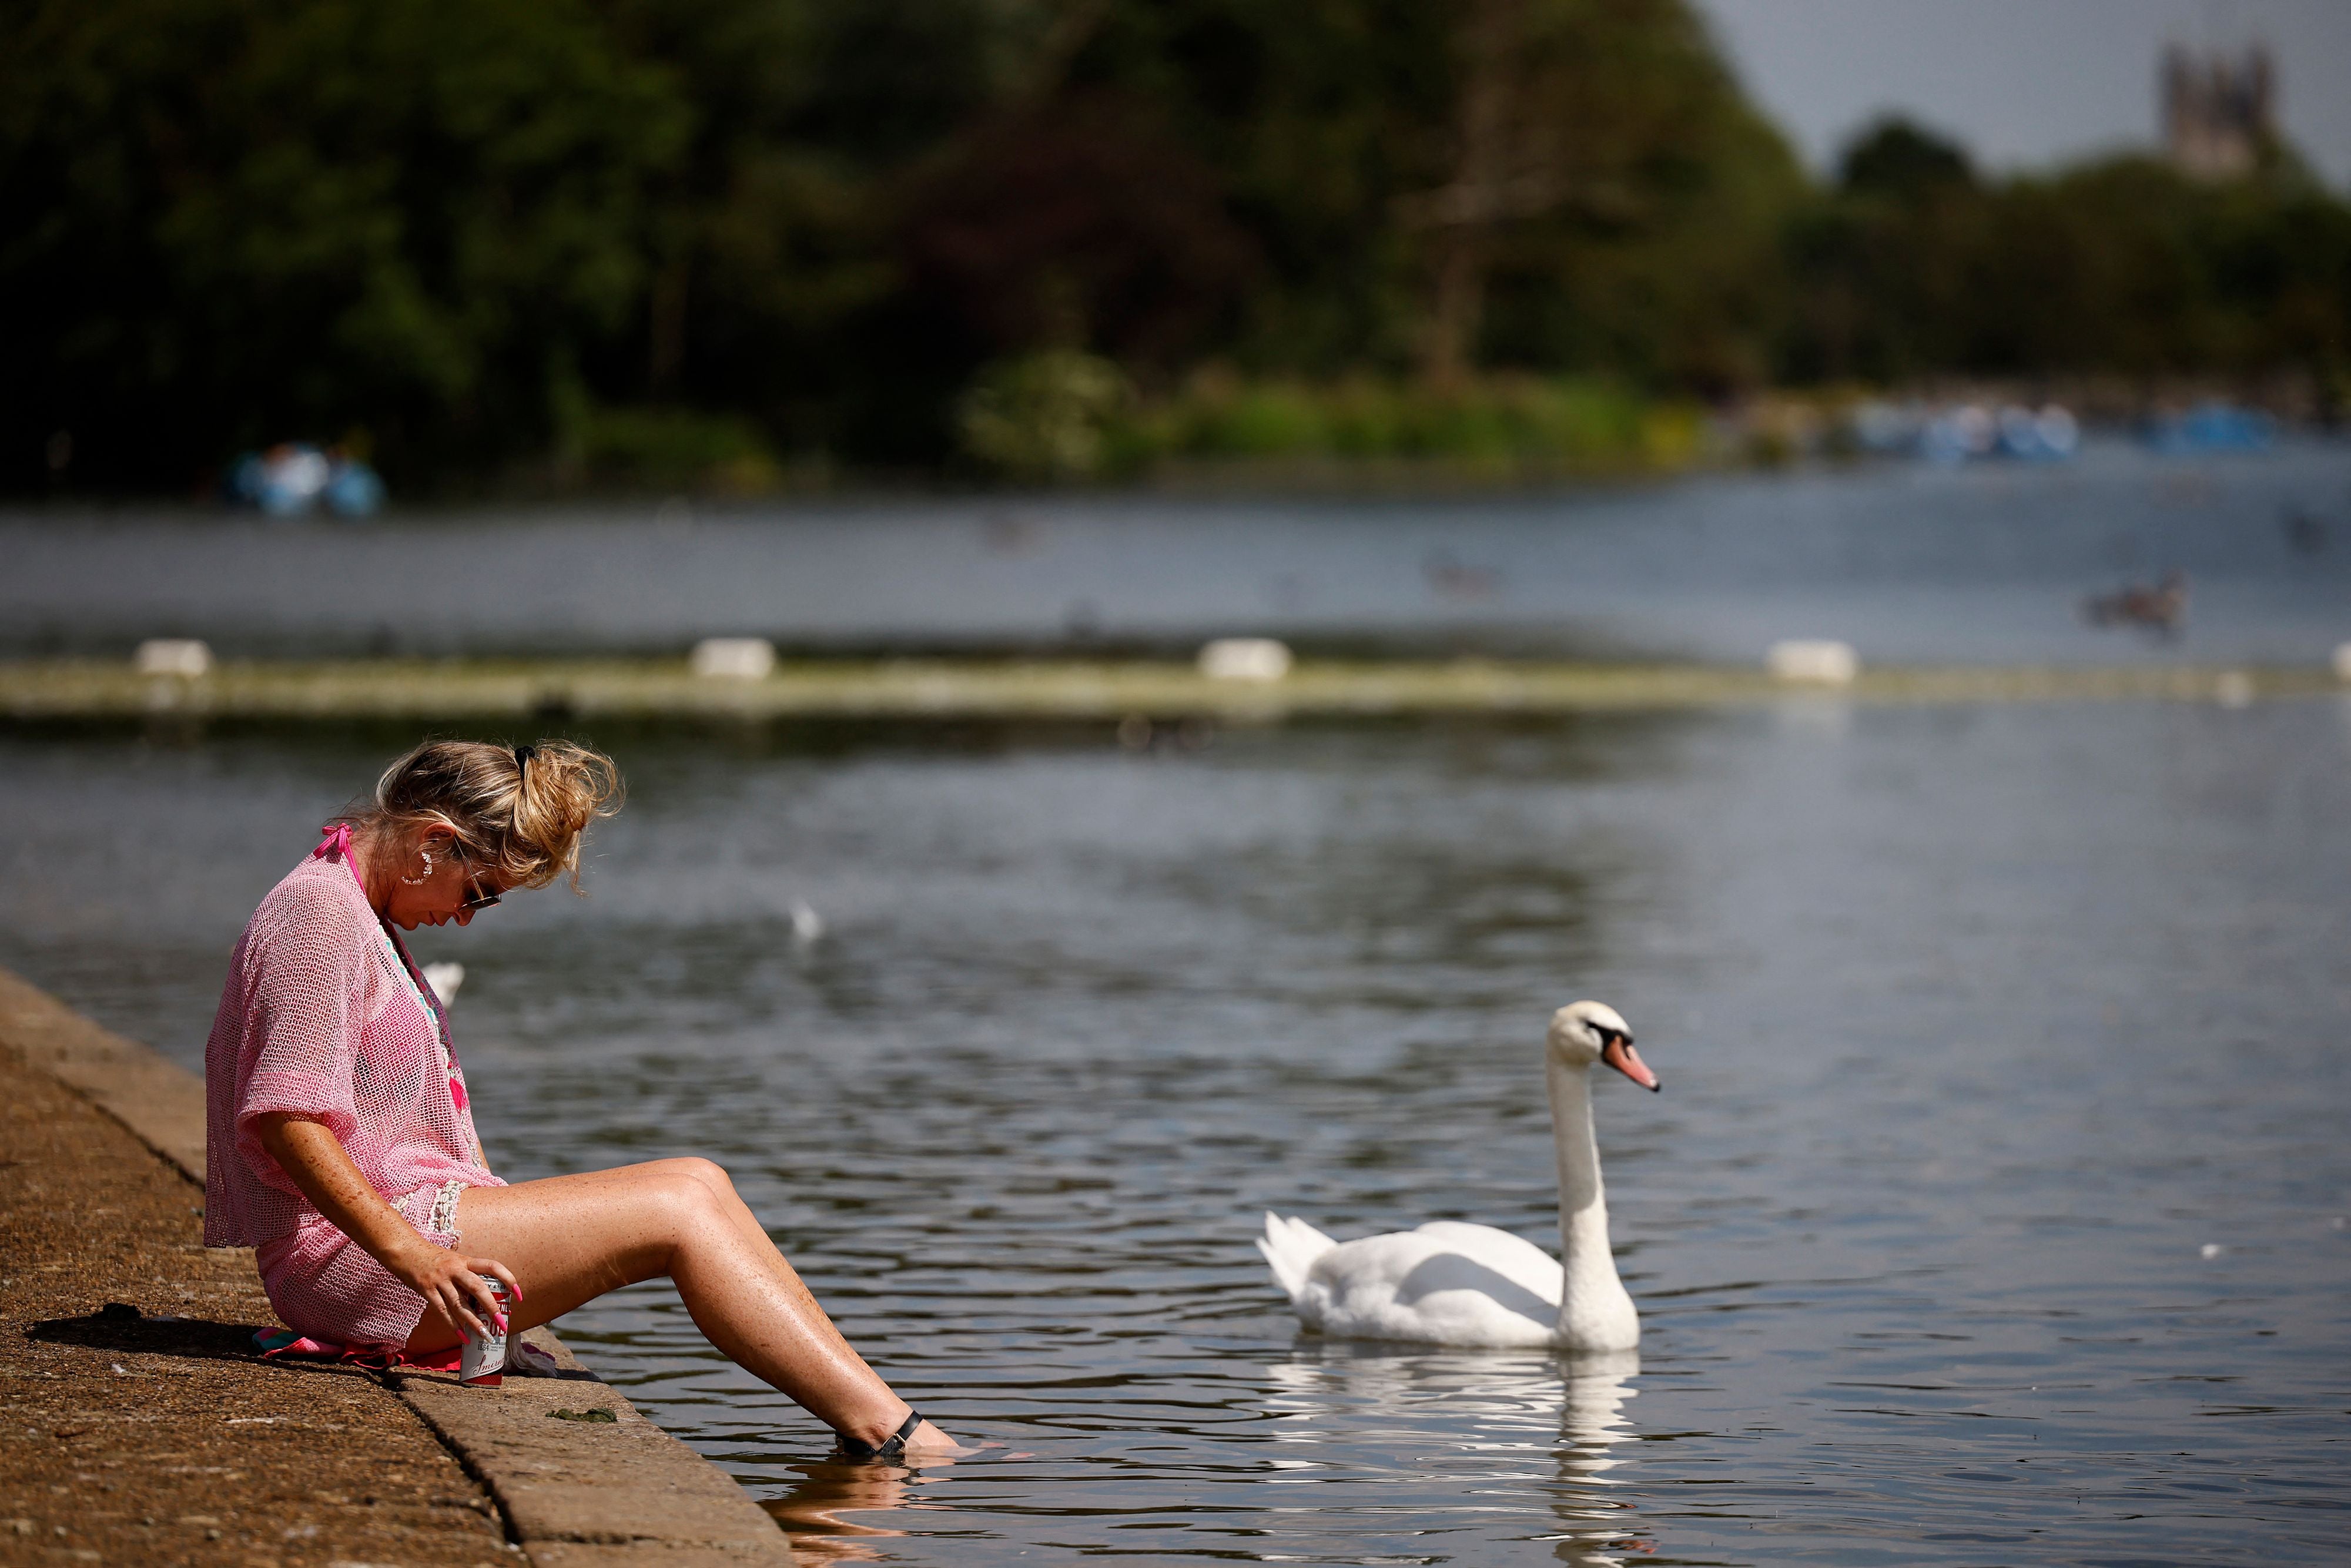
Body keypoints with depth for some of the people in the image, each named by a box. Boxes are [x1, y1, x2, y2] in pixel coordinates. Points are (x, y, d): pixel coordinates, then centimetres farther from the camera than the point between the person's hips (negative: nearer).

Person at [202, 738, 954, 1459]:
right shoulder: (318, 912, -12)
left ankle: (876, 1420, -8)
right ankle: (889, 1432, -16)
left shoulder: (366, 918, 21)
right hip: (347, 1252, -10)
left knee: (699, 1184, 1)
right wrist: (415, 1259, -30)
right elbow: (287, 1121, -22)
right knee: (679, 1211, -14)